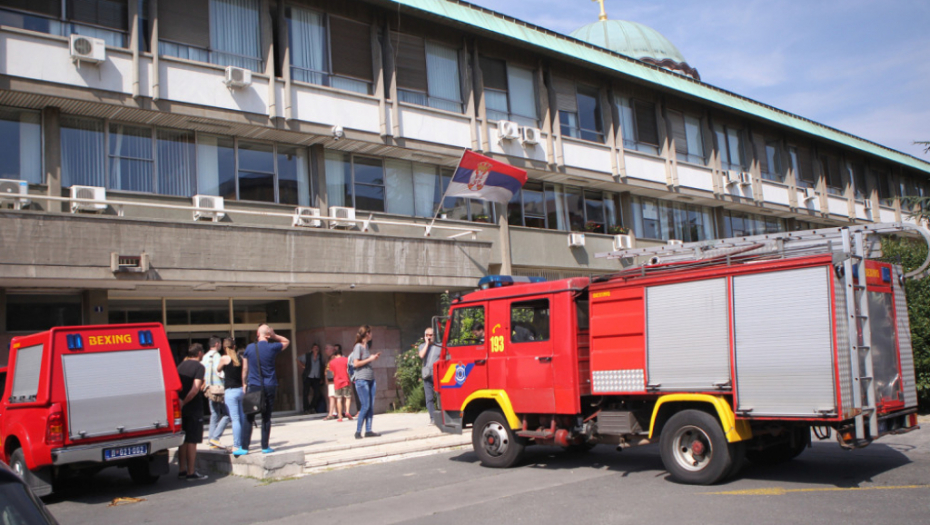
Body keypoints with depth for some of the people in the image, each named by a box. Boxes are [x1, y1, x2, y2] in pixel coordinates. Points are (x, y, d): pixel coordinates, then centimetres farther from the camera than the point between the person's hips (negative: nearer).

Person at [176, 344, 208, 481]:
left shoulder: (181, 365, 11)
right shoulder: (199, 367, -10)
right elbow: (195, 389, -20)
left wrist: (181, 402, 15)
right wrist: (184, 402, -13)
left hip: (182, 409, 7)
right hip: (194, 409, -7)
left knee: (183, 440, 14)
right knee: (192, 441, -2)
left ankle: (182, 470, 20)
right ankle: (191, 473, 0)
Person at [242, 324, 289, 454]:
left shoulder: (249, 348, 0)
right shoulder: (272, 347, -3)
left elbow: (245, 369, 4)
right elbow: (286, 341, 17)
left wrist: (245, 384, 14)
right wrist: (274, 336, 4)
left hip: (253, 386, 1)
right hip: (269, 386, -1)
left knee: (249, 418, 5)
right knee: (266, 418, 5)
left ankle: (244, 447, 5)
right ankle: (265, 447, 8)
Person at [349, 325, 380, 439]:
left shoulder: (366, 346, 16)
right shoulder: (358, 346, -8)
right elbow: (356, 363, -15)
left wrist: (374, 357, 11)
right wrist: (370, 359, -10)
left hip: (371, 379, 8)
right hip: (362, 380, -8)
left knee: (371, 406, 5)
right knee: (365, 406, -10)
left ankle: (368, 431, 8)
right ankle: (358, 431, -3)